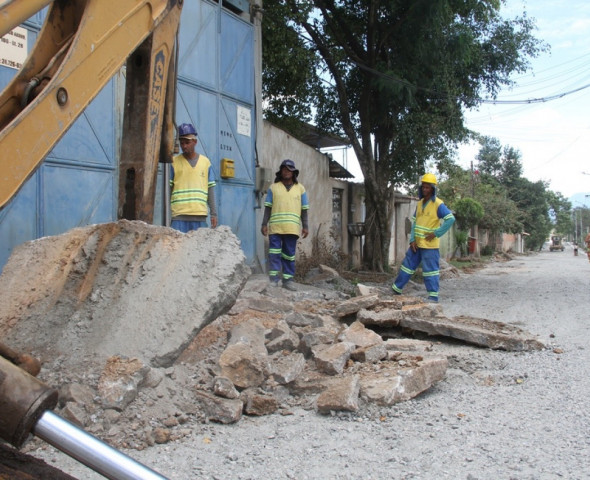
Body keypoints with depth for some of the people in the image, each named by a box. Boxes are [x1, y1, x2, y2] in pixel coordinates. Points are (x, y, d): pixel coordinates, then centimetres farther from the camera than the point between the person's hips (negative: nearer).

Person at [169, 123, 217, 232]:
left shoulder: (205, 162, 12)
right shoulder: (174, 162, 6)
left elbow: (210, 188, 12)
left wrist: (213, 213, 8)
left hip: (200, 215, 2)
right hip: (179, 216, -2)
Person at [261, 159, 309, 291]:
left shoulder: (300, 189, 11)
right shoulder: (273, 187, 8)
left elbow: (304, 209, 11)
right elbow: (268, 207, 6)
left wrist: (305, 226, 3)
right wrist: (264, 224, -1)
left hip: (292, 227, 1)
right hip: (275, 227, -1)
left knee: (289, 254, 5)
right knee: (274, 253, -4)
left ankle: (288, 279, 10)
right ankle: (273, 278, -1)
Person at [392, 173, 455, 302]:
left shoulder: (438, 204, -11)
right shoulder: (420, 203, 11)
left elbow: (451, 219, -19)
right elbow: (414, 222, 12)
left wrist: (436, 233, -17)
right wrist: (412, 240, 2)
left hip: (429, 245, -7)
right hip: (416, 243, 7)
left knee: (430, 270, -3)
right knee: (407, 266, 13)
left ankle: (433, 296, 5)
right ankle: (396, 289, 23)